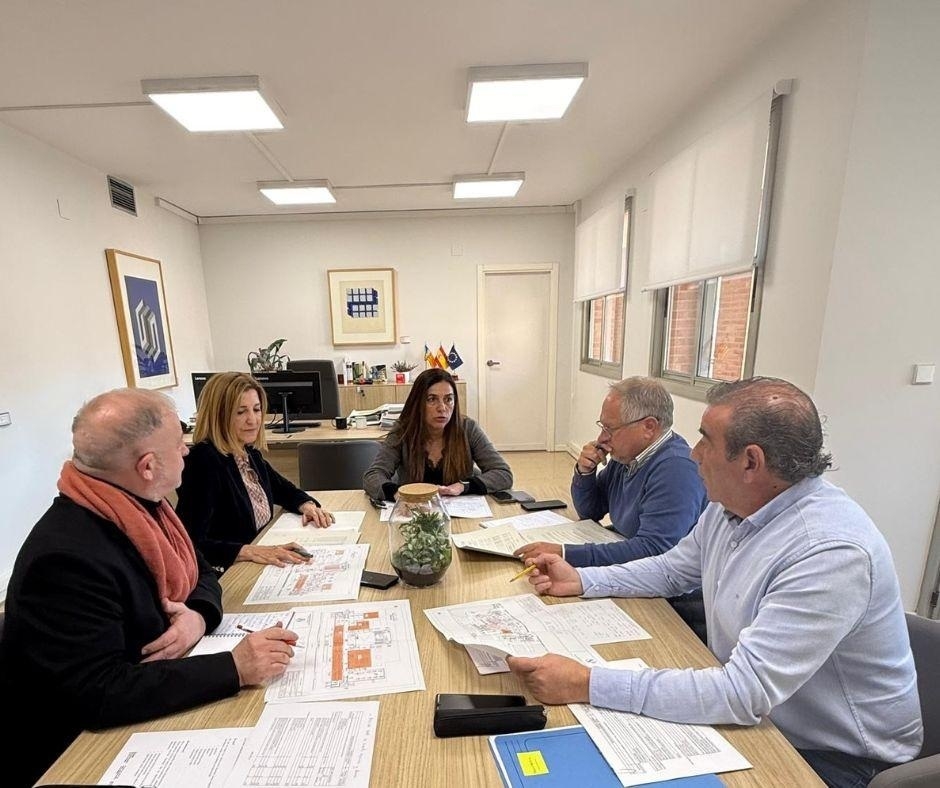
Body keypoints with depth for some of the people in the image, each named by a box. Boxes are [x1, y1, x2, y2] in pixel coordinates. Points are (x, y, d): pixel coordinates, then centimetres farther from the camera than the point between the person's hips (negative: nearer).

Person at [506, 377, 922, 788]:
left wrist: (588, 684, -34)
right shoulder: (730, 505, -7)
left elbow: (743, 694, -34)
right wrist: (579, 580, -2)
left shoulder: (831, 552, -33)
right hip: (752, 716, 6)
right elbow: (672, 569, 7)